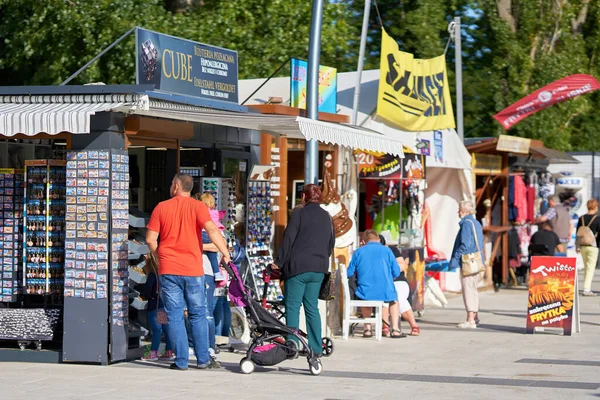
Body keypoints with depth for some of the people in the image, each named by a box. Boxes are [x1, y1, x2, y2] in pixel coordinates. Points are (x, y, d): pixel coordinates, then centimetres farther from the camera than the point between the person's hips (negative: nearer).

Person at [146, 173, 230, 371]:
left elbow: (150, 239, 1)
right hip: (193, 270, 0)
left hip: (168, 270, 0)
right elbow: (212, 230, -16)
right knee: (198, 315, 10)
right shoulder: (198, 207, -1)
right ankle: (203, 359, 10)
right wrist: (225, 252, -10)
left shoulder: (161, 208, 3)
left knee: (175, 316, 4)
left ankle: (181, 360, 1)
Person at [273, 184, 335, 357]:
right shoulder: (326, 217, 14)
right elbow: (331, 243, 20)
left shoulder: (299, 213, -5)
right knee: (312, 307, 11)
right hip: (319, 269, 6)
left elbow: (288, 239, -9)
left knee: (293, 307, -2)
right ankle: (316, 348, 8)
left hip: (298, 266, -6)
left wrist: (278, 262, -4)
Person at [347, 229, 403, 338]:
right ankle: (395, 329, 22)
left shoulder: (358, 252, 4)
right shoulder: (386, 251, 3)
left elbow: (349, 273, 6)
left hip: (365, 293, 1)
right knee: (394, 300, 33)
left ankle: (367, 329, 33)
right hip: (385, 292, -1)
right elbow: (396, 272, 4)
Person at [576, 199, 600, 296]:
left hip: (583, 246, 5)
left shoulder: (581, 218, 6)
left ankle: (587, 287, 19)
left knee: (586, 267, 16)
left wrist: (578, 246, 16)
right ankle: (587, 289, -11)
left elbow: (577, 233, 10)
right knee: (591, 267, -4)